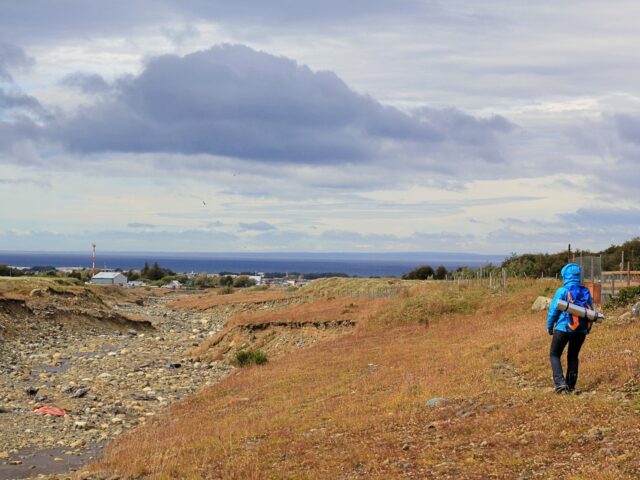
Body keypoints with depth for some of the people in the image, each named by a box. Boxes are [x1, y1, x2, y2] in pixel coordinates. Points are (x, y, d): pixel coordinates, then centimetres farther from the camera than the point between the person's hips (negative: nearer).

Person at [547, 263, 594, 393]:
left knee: (554, 355, 8)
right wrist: (588, 329, 21)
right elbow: (591, 312, 9)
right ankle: (570, 386, 16)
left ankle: (560, 382, -9)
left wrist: (549, 327, 6)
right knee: (573, 356, 18)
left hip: (563, 328, -4)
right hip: (581, 330, 4)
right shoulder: (586, 292, 3)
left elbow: (553, 311, -7)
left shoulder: (562, 291, -11)